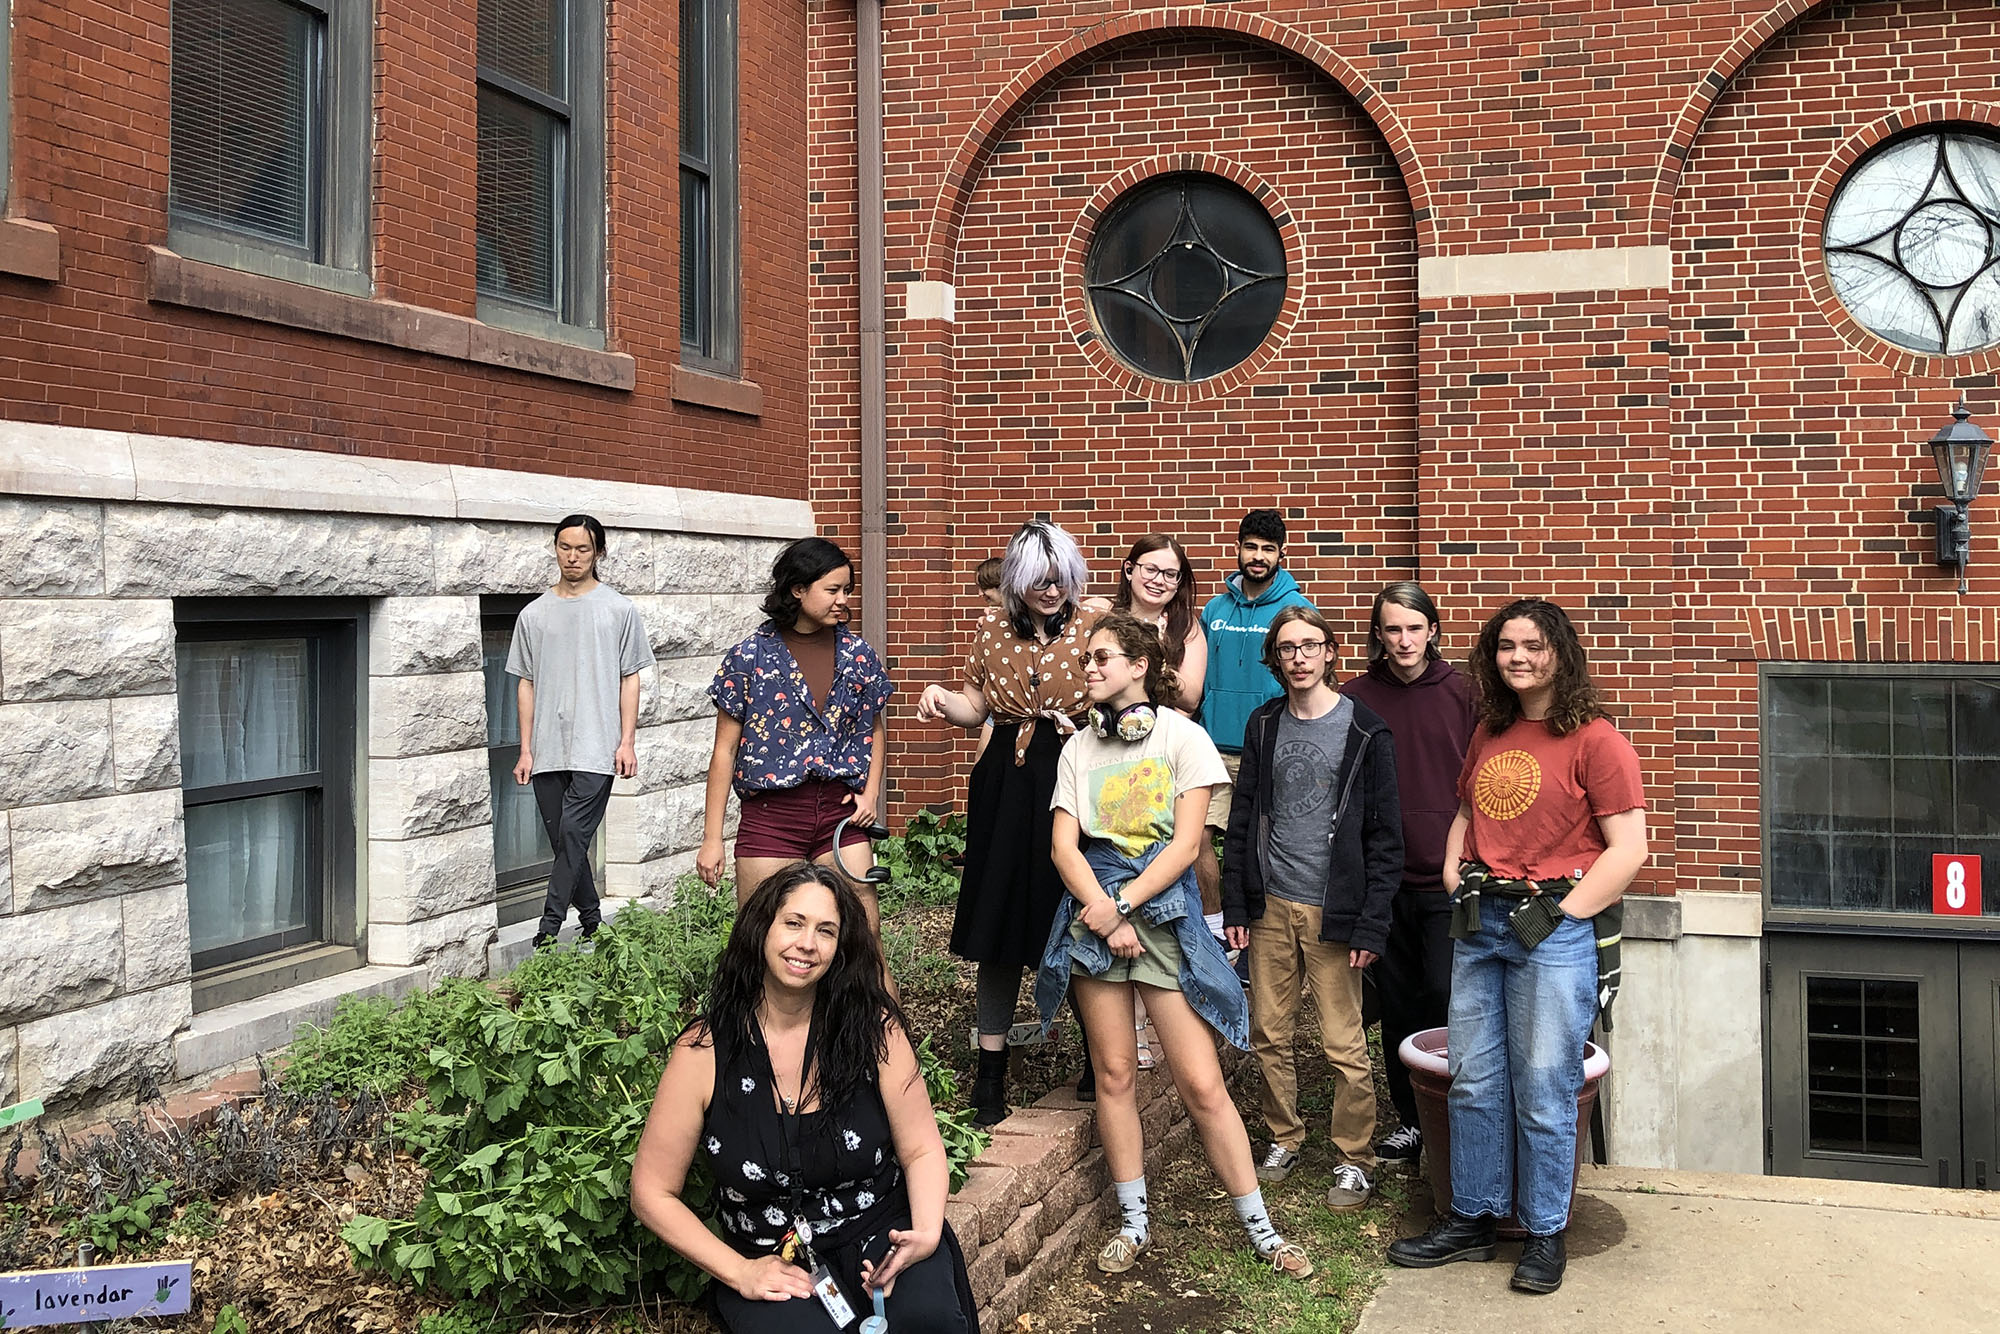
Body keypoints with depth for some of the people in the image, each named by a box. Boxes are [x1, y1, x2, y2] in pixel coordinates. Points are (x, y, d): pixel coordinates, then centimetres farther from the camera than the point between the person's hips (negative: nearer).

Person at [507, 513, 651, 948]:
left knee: (574, 832, -13)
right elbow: (526, 684, 13)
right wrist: (526, 750, 7)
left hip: (597, 747, -3)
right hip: (548, 750, 4)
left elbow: (630, 679, 5)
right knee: (563, 842, 7)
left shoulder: (619, 610, 5)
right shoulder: (534, 614, 12)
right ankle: (592, 922, 20)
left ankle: (549, 929, -11)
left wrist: (627, 741, -3)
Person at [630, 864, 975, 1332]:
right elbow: (653, 1194, -1)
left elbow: (923, 1151, 2)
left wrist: (927, 1234, -18)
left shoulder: (874, 1029, -3)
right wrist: (739, 1272, -9)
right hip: (771, 1264, 0)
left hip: (880, 1231, 0)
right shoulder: (703, 1052, -7)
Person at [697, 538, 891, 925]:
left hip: (841, 815, 3)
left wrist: (871, 792, 3)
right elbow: (725, 750, 0)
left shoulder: (857, 654, 6)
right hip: (771, 817, -2)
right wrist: (711, 839, -2)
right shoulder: (750, 658, -3)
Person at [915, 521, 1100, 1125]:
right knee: (999, 922, 5)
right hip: (1007, 785, 3)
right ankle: (990, 1069, 15)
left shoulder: (1093, 625, -2)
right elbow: (976, 704, 14)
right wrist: (944, 700, -6)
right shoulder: (994, 628, 7)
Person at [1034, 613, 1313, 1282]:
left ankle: (1261, 1228, 8)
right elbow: (1064, 845, 1)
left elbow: (1186, 843, -6)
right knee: (1114, 1073, 5)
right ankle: (1133, 1223, 19)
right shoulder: (1079, 748, 10)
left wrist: (1122, 903, -13)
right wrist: (1106, 918, -12)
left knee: (1202, 1082, -3)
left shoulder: (1182, 736, 0)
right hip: (1093, 910, 3)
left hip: (1163, 911, -3)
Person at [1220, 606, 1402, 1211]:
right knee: (1268, 1036, 10)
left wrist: (1371, 923, -11)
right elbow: (1243, 818, 11)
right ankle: (1284, 1139, 26)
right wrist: (1235, 904, 5)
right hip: (1270, 908, 4)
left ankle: (1354, 1160, 13)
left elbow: (1386, 837, -6)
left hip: (1332, 912, -4)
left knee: (1344, 1046, 0)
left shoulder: (1365, 731, -5)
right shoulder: (1264, 725, 8)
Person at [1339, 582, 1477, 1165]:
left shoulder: (1462, 692, 0)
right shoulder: (1356, 697, 4)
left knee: (1447, 998, -4)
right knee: (1398, 1004, 10)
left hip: (1447, 877, -2)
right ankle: (1411, 1117, 22)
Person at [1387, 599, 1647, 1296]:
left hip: (1551, 930, -6)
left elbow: (1628, 848, -11)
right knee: (1474, 1084, 12)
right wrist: (1455, 883, 12)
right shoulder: (1489, 734, 14)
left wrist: (1565, 911, -13)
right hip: (1479, 924, 6)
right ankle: (1470, 1219, 24)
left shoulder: (1593, 739, -7)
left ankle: (1545, 1234, 17)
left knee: (1543, 1094, 2)